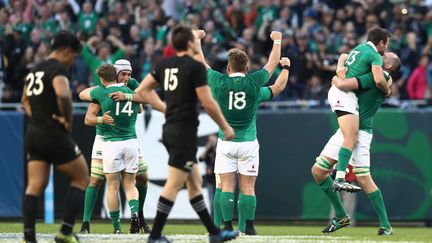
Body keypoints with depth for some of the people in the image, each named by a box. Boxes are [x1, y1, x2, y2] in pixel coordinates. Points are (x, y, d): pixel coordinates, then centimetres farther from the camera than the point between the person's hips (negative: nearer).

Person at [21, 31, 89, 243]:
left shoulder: (34, 70, 16)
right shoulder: (58, 68, -12)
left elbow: (26, 100, 32)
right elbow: (63, 94, -31)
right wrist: (68, 119, -17)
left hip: (33, 133, 8)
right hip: (54, 134, -8)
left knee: (35, 186, 4)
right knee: (81, 178, 7)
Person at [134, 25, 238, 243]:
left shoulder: (165, 65, 8)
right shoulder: (195, 67, -12)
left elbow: (141, 90, 9)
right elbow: (208, 103, -14)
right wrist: (225, 127, -2)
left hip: (170, 130, 8)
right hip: (185, 132, -8)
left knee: (195, 183, 13)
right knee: (174, 185, -7)